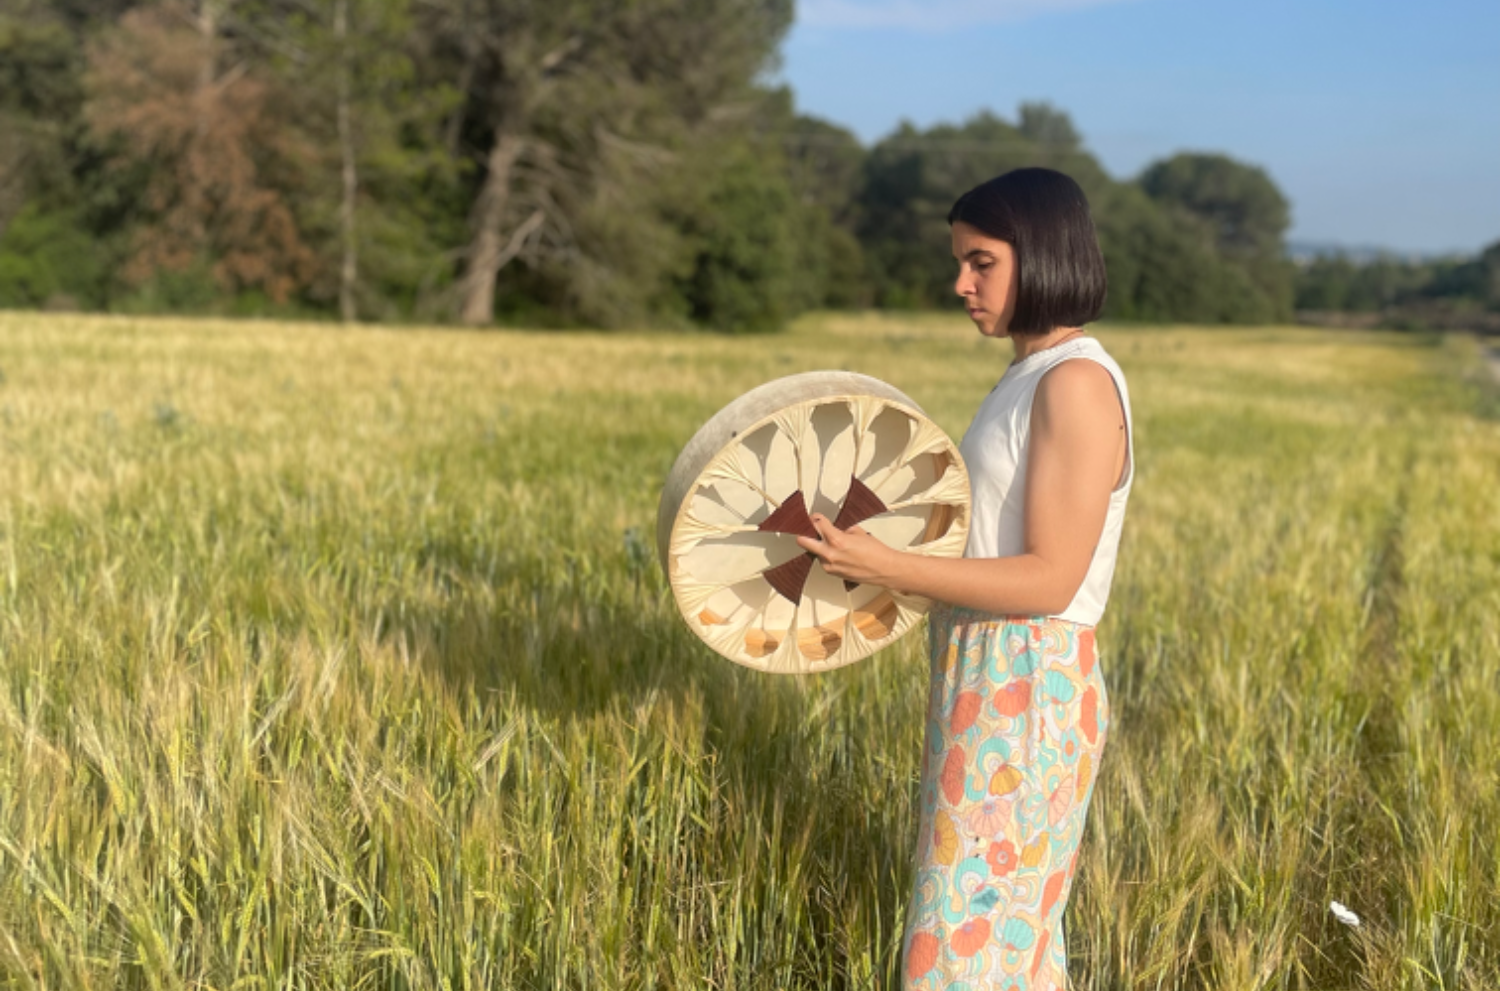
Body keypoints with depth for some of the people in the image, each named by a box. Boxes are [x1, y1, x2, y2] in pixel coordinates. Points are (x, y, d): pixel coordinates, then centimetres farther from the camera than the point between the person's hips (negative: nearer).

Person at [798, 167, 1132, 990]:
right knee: (1011, 922, 18)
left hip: (1024, 690, -9)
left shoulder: (1077, 382, -17)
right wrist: (877, 548, 8)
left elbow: (1049, 579, -21)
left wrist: (887, 568, -23)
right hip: (990, 680, 9)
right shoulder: (1030, 376, 12)